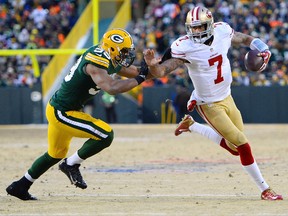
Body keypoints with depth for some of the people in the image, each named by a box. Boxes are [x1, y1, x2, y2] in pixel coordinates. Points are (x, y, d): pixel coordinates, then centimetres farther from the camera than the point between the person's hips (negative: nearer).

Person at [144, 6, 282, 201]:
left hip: (227, 97, 6)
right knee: (242, 144, -9)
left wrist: (263, 49, -8)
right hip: (209, 105, -6)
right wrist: (152, 65, -53)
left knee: (234, 147, 17)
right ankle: (265, 190, 6)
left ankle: (191, 126, 33)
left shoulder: (222, 31, -11)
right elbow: (161, 71, -30)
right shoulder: (185, 48, -24)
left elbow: (245, 39, 9)